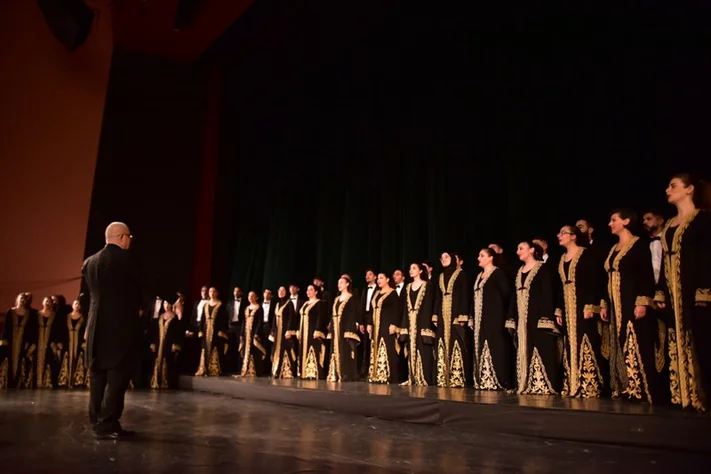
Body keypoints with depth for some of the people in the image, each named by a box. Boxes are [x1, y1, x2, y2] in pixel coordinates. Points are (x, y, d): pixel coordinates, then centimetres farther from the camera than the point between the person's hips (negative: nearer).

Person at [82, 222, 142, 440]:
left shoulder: (89, 262, 10)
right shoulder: (124, 258, -10)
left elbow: (91, 293, 14)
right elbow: (136, 290, -3)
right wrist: (136, 311, 14)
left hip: (97, 326, 7)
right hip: (121, 325, -7)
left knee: (99, 376, 12)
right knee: (117, 376, -3)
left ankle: (98, 423, 18)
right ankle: (107, 424, -3)